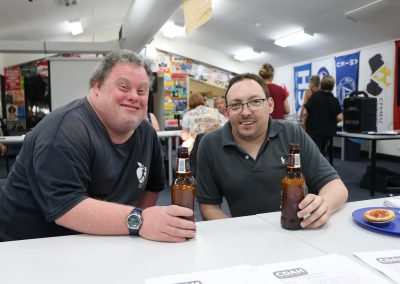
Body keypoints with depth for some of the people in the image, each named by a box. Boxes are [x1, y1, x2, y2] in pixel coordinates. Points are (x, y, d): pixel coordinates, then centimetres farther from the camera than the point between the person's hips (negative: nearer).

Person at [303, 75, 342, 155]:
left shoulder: (314, 97, -9)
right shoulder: (334, 100, -5)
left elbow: (305, 113, -11)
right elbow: (339, 118, -10)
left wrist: (305, 127, 2)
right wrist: (332, 122, 11)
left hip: (313, 130, -3)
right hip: (328, 131, 3)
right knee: (321, 152, 20)